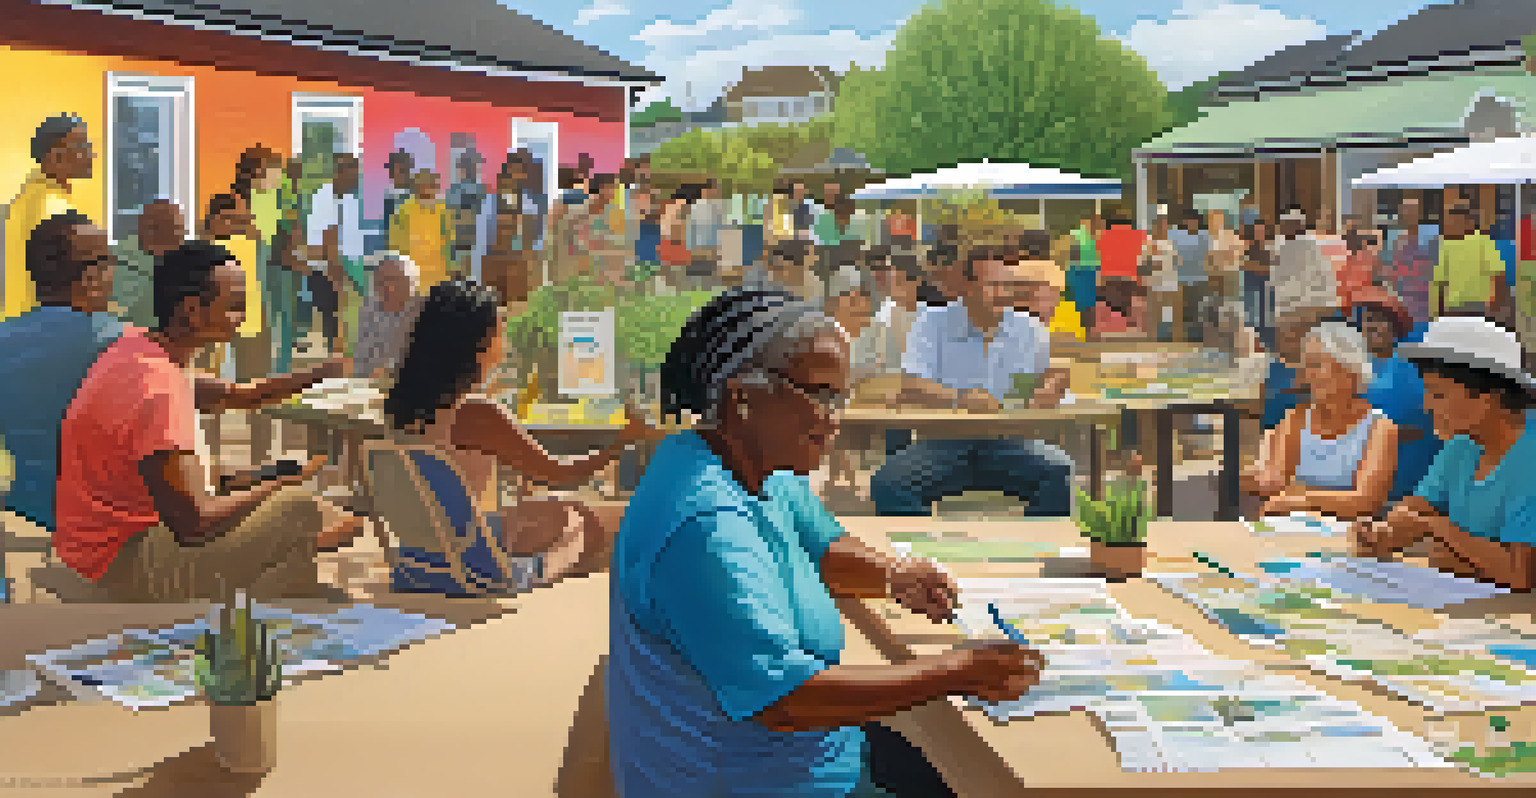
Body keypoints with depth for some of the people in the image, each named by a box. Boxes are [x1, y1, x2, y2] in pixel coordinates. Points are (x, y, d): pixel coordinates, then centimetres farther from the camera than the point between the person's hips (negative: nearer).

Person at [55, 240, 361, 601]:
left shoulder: (139, 349, 4)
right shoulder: (157, 390, -28)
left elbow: (236, 395, 13)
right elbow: (194, 525, -32)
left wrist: (326, 372, 2)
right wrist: (283, 482, -20)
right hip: (122, 568, -10)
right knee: (299, 509, -19)